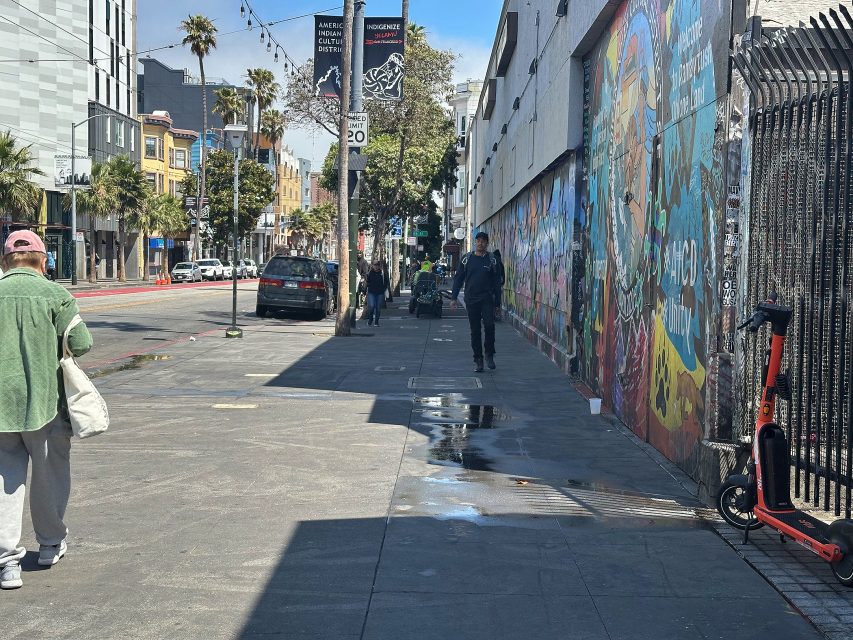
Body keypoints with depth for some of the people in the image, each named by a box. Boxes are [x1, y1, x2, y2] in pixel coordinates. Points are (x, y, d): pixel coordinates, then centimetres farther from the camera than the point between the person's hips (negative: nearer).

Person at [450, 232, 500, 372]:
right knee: (475, 330, 5)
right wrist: (454, 297, 4)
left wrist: (495, 296, -1)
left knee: (489, 325, -16)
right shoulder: (467, 258, 5)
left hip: (487, 299, -1)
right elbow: (458, 279, 8)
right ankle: (478, 359, 13)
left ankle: (489, 354, 4)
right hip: (471, 300, 1)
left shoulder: (492, 260, 4)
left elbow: (495, 280, 8)